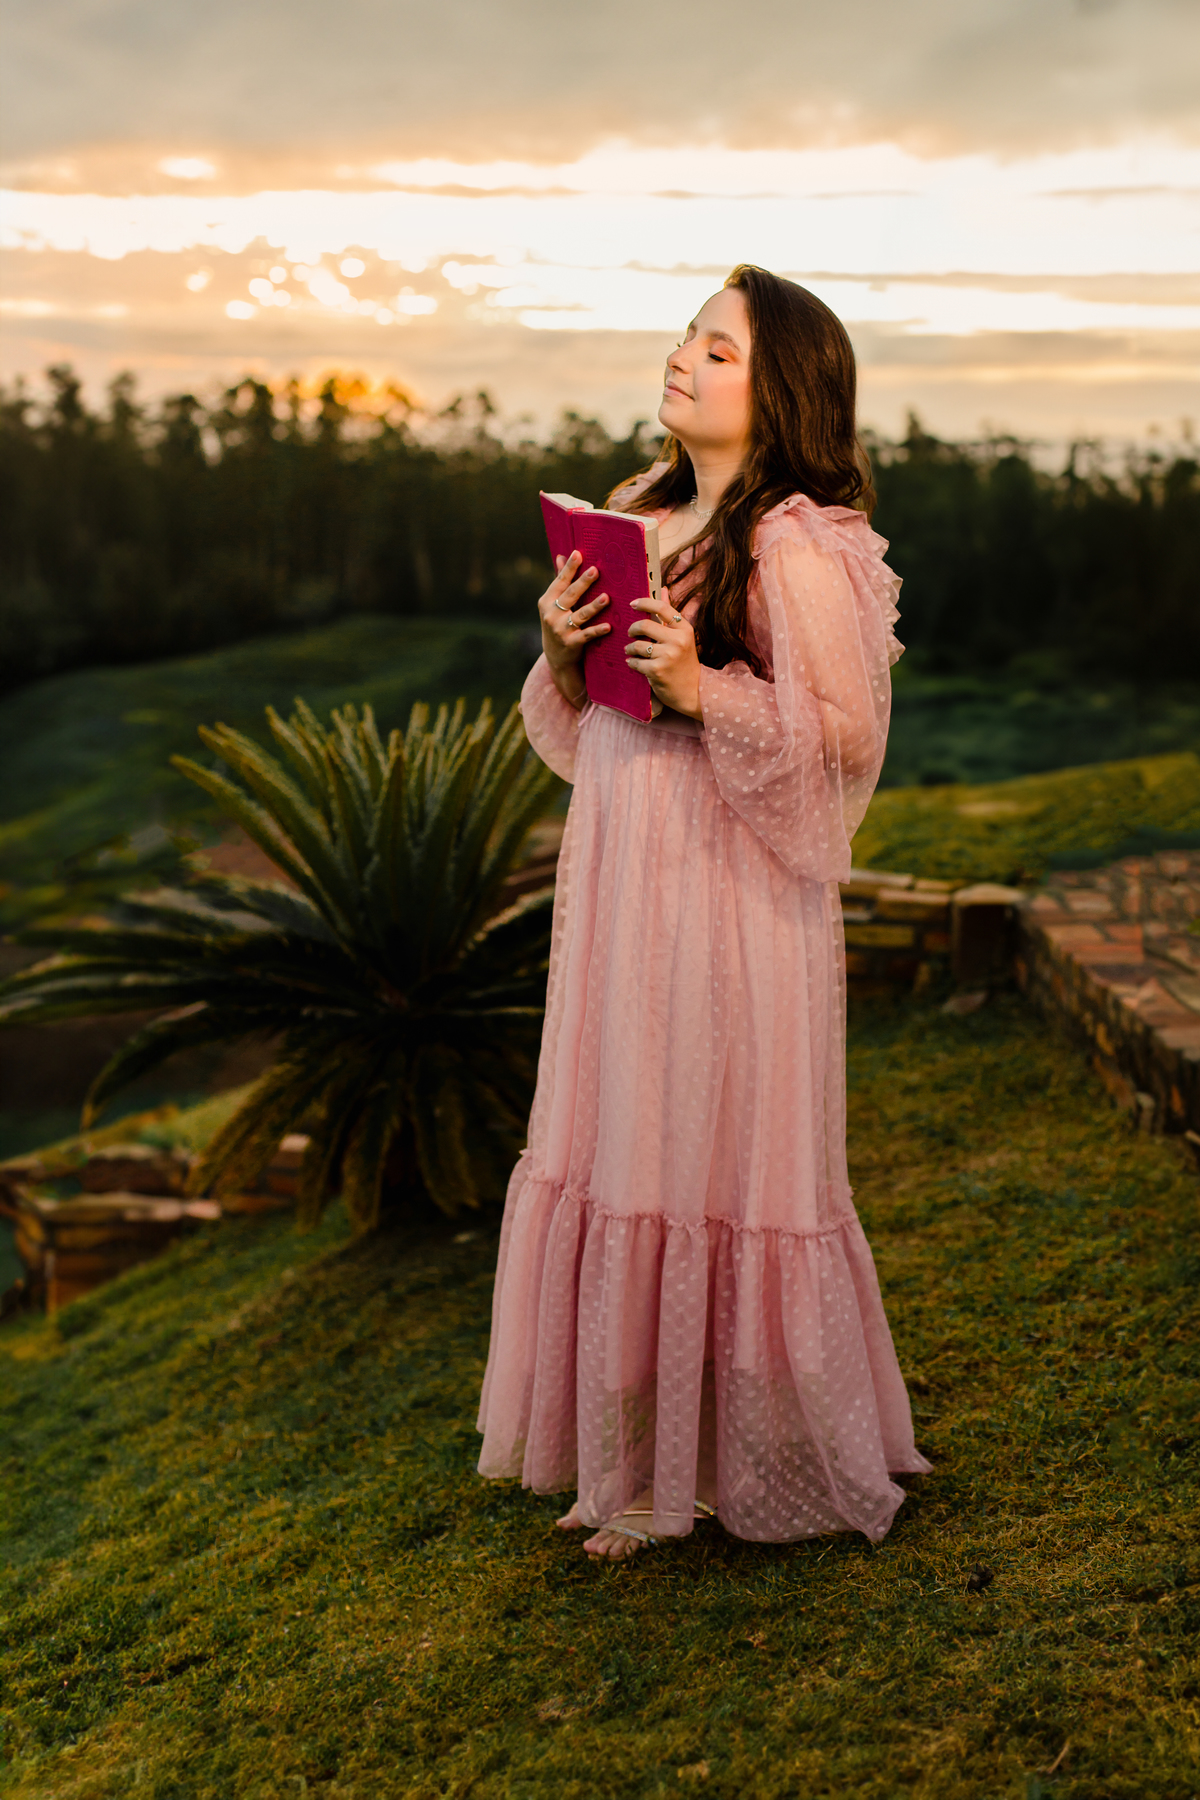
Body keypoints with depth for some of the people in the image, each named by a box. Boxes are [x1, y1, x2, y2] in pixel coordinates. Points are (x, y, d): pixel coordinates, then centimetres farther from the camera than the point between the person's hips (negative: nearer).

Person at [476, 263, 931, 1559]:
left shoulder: (801, 549, -12)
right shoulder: (643, 511, 13)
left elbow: (841, 740, -15)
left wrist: (705, 688, -24)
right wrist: (563, 650, -3)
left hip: (732, 885, -8)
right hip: (618, 871, 8)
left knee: (723, 1152, 1)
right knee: (621, 1150, 12)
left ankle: (760, 1458, 19)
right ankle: (638, 1452, 26)